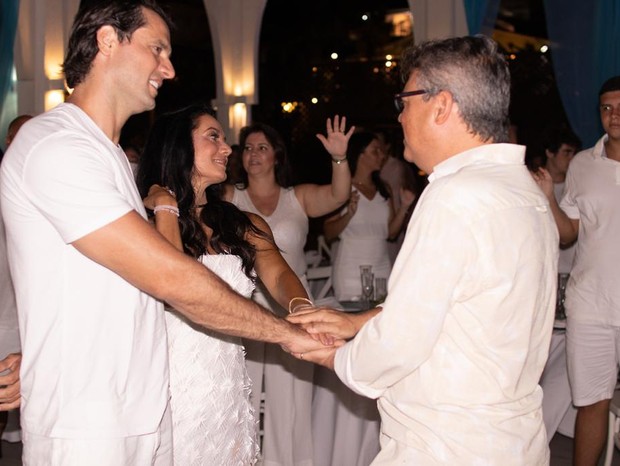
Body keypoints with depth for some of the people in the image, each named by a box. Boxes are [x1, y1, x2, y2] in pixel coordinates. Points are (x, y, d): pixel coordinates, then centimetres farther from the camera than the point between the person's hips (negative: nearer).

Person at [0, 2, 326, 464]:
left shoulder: (112, 156, 18)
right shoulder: (55, 146, -16)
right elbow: (171, 278, -21)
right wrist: (288, 333, -13)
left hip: (146, 414, 9)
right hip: (86, 428, -9)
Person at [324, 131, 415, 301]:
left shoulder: (383, 189, 11)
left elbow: (391, 233, 11)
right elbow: (329, 234, -7)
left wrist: (404, 207, -1)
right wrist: (349, 214, -21)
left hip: (382, 269, 4)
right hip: (351, 273, -4)